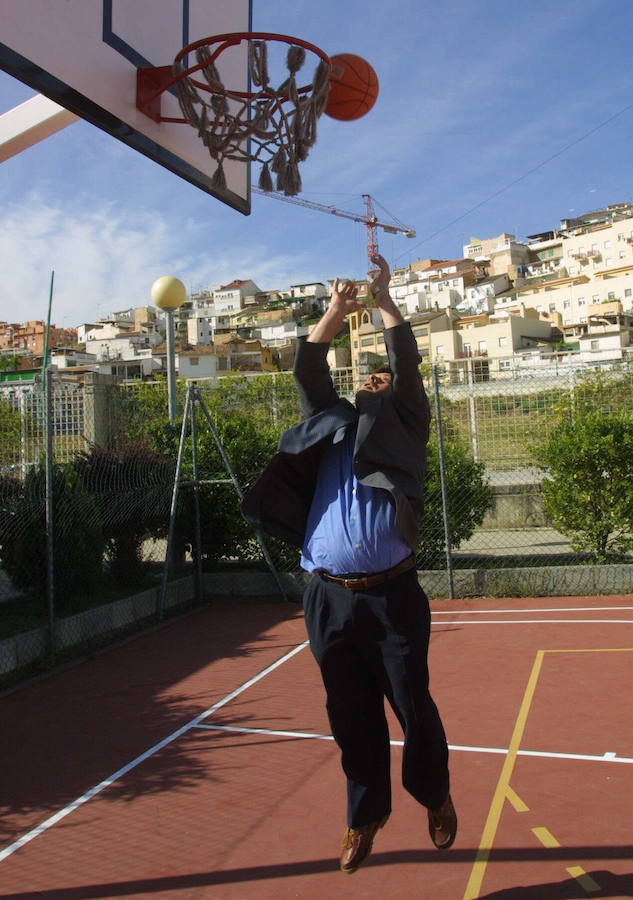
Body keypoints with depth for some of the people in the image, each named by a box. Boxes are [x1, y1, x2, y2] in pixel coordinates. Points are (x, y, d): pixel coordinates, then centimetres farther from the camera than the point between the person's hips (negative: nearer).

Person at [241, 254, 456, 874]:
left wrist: (384, 299, 2)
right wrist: (336, 310, 9)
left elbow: (408, 366, 0)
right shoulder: (332, 428, 17)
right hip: (328, 598, 3)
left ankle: (435, 797, 33)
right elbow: (307, 371, 11)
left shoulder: (403, 430, 9)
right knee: (352, 718, 12)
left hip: (391, 595, -3)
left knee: (413, 708, 7)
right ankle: (366, 815, 30)